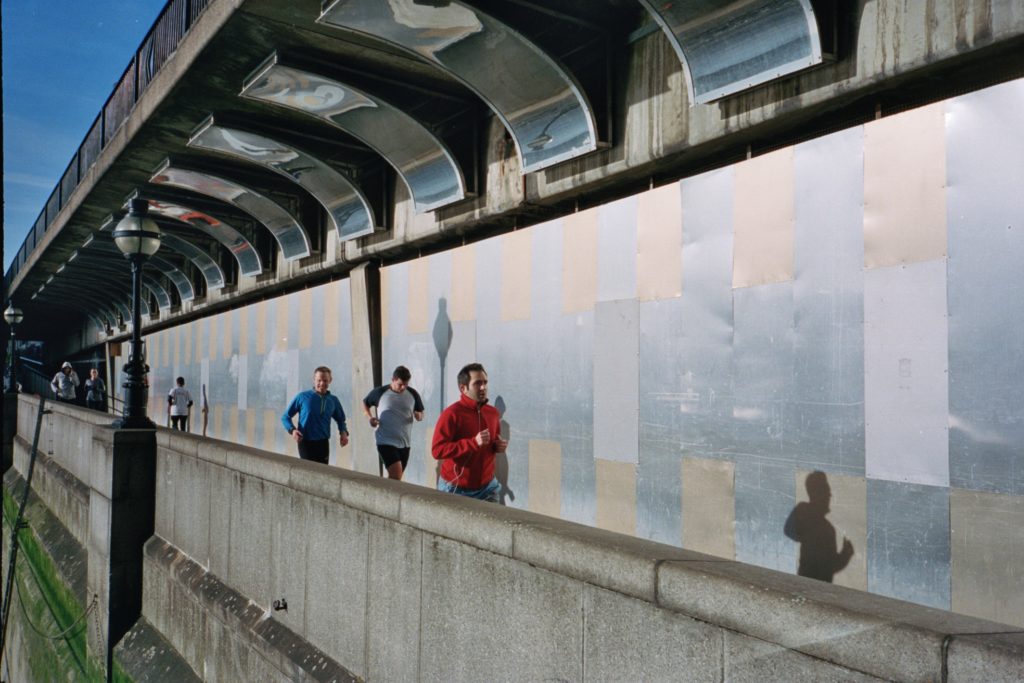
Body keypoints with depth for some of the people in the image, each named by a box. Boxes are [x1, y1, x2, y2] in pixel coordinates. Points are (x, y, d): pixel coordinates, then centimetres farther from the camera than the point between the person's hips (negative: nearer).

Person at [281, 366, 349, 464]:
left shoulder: (333, 400, 8)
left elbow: (340, 419, 22)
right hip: (306, 443, -4)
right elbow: (285, 417, 4)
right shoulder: (303, 397, -3)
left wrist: (343, 432, 1)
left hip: (323, 443, 4)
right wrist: (292, 430, -15)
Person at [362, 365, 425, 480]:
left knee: (396, 478, 12)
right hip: (385, 442, -4)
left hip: (404, 443, 4)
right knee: (396, 473, -20)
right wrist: (370, 417, -6)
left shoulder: (412, 394, 1)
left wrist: (418, 416, -13)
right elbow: (365, 403, 12)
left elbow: (421, 414, 11)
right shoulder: (380, 392, -5)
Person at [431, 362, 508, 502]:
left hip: (487, 486, 5)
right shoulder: (451, 414, -14)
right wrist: (474, 443, -26)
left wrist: (498, 446, -2)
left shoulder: (493, 413, 6)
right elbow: (437, 450, -22)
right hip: (455, 488, -5)